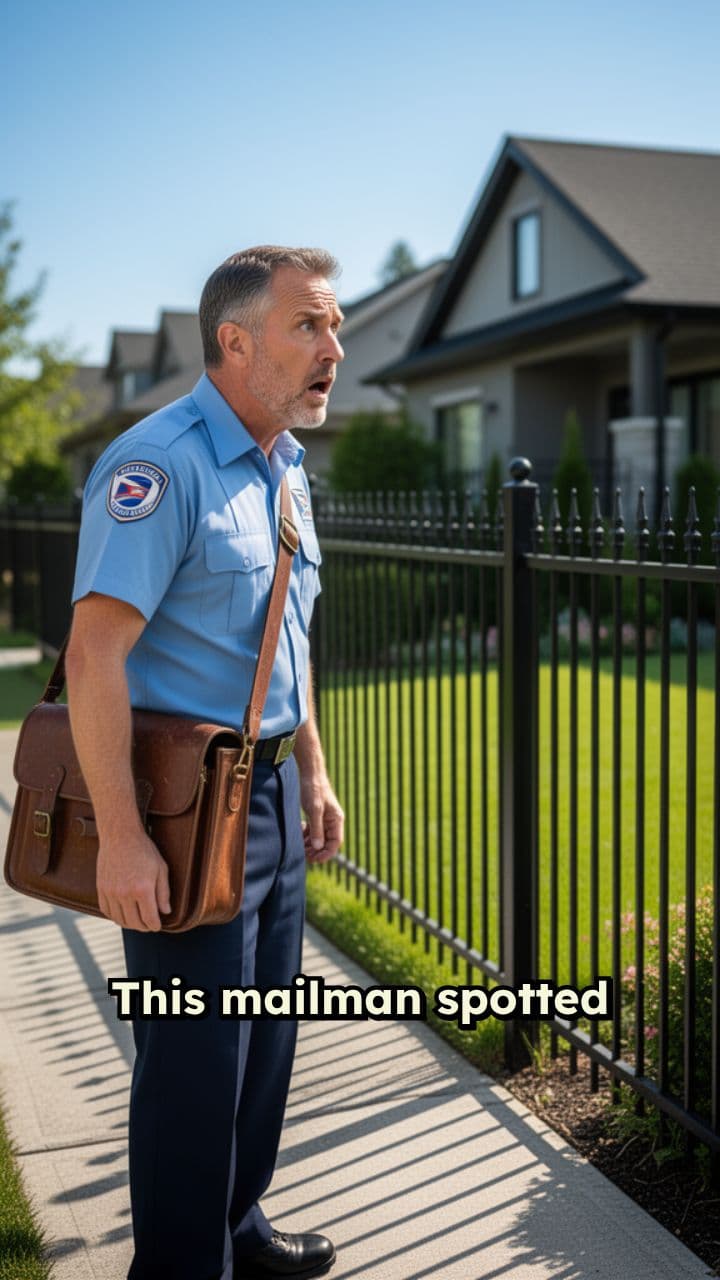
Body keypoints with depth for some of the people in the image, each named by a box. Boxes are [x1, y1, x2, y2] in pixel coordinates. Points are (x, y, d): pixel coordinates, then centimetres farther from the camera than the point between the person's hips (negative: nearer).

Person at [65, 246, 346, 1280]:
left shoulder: (284, 469, 11)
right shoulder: (162, 461, -18)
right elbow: (94, 653, -24)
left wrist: (313, 774, 18)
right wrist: (121, 837, -26)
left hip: (271, 787, 9)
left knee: (265, 1037, 19)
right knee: (195, 1055, 3)